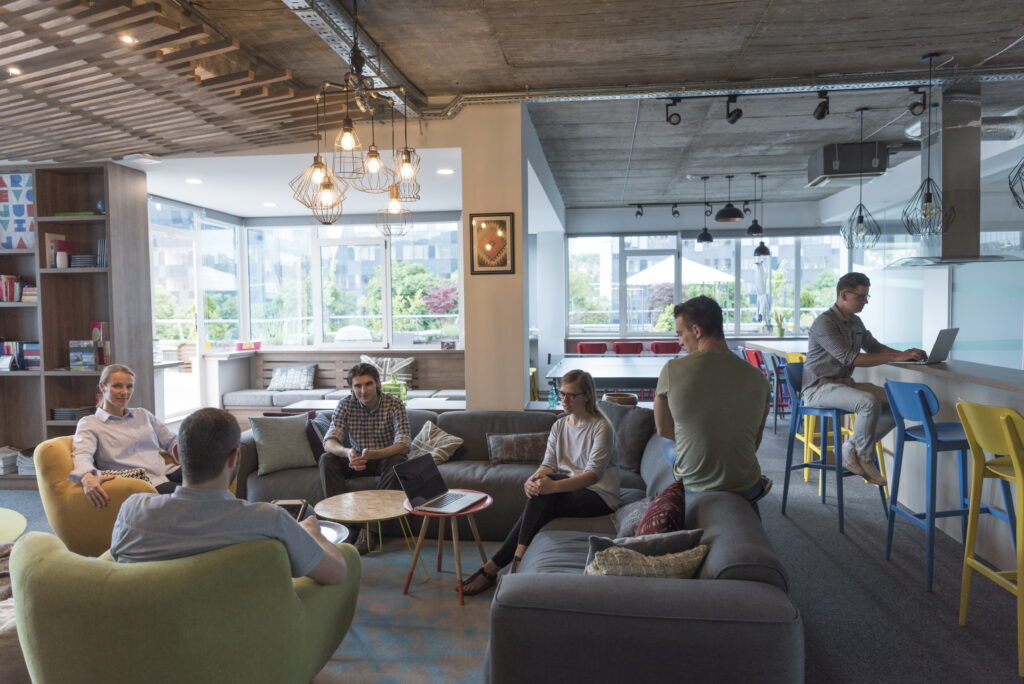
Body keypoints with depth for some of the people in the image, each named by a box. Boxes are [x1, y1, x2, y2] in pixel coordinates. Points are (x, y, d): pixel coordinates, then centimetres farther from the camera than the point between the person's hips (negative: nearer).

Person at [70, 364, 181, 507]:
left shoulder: (143, 415, 27)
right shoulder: (89, 424, 12)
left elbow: (172, 440, 27)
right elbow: (82, 454, -6)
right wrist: (87, 478, -29)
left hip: (168, 473, 5)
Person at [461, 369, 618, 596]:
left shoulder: (600, 427, -11)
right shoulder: (559, 425, 9)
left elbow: (594, 473, -22)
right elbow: (548, 464, 1)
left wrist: (553, 486, -37)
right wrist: (535, 478, -24)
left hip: (599, 495, -6)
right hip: (569, 487, 6)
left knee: (544, 490, -28)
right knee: (538, 488, -26)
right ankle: (518, 561, -23)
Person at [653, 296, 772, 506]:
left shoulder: (672, 370, -15)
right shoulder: (757, 378, -7)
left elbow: (664, 430, -1)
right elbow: (756, 441, 5)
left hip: (691, 488, -2)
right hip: (745, 490, 3)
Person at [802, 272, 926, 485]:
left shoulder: (855, 322, 12)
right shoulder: (824, 323, -17)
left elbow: (874, 346, 23)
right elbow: (850, 358, -25)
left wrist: (905, 355, 4)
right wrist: (896, 357, -25)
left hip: (845, 383, 9)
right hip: (819, 388, -9)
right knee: (870, 402, -32)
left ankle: (852, 449, 2)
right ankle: (865, 459, -10)